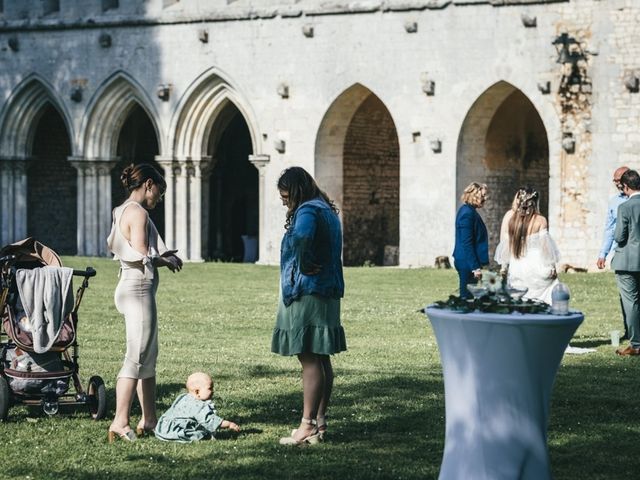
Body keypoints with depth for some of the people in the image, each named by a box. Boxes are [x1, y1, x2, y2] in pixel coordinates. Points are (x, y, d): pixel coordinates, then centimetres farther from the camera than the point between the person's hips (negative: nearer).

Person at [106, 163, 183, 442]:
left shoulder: (124, 211, 16)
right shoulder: (138, 212, -13)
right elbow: (142, 257, -19)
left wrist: (163, 255, 12)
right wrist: (166, 261, -2)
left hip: (131, 286, 10)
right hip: (139, 287, -10)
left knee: (148, 356, 14)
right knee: (136, 358, -9)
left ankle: (149, 419, 19)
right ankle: (120, 423, -9)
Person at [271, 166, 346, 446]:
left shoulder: (308, 211, -15)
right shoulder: (327, 210, 18)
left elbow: (302, 237, -37)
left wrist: (304, 266, -24)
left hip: (307, 294, -10)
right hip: (327, 294, 10)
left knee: (310, 360, -9)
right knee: (321, 359, 12)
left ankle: (307, 427, -8)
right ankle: (320, 422, 17)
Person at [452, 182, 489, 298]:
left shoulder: (468, 210, 13)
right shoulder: (467, 213, -17)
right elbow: (467, 243, -21)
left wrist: (477, 265, 18)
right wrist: (475, 267, -21)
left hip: (465, 262, 10)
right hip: (467, 263, -10)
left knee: (467, 296, 12)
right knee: (467, 296, -5)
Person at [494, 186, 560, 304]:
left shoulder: (509, 216, -1)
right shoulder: (540, 220, -8)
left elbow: (504, 242, 5)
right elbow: (545, 246, -4)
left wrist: (503, 266, 14)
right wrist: (552, 266, 6)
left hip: (515, 269, 3)